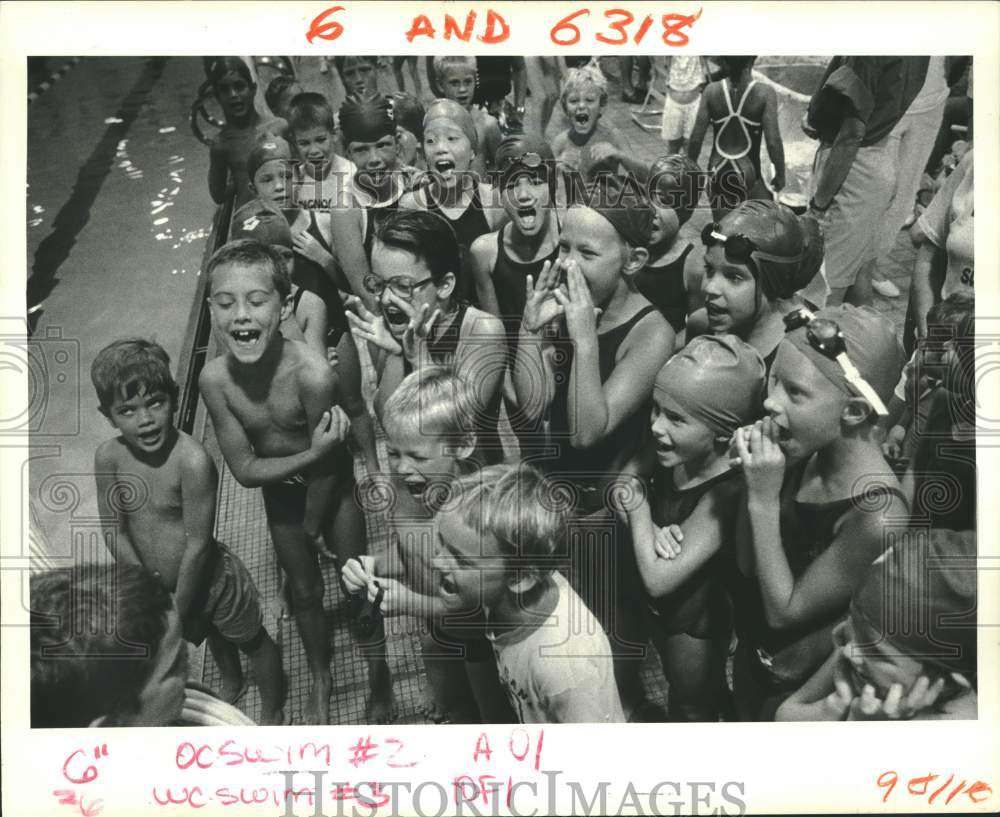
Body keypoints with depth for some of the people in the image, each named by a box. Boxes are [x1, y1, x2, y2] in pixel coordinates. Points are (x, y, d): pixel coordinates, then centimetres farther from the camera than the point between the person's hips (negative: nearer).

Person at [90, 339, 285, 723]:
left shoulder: (192, 461, -35)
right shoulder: (109, 457, -18)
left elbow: (197, 545, -28)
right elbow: (114, 530, -8)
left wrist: (178, 613, -19)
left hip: (211, 579, -6)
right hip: (161, 584, 6)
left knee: (252, 641, 21)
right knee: (212, 634, 33)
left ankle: (272, 711, 48)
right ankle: (232, 684, 64)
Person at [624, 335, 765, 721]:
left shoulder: (727, 491, -35)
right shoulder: (669, 457, -18)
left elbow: (658, 579, -33)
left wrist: (635, 493, -28)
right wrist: (652, 530, -26)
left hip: (695, 623, -5)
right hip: (660, 609, 5)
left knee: (692, 709, 22)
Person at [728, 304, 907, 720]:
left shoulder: (877, 516, -33)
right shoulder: (807, 454, -15)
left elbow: (784, 612, -22)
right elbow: (747, 567, -6)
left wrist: (762, 500, -28)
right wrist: (754, 480, -21)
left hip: (799, 691, -5)